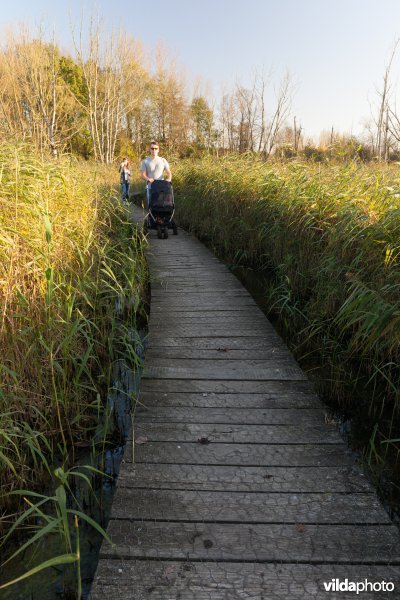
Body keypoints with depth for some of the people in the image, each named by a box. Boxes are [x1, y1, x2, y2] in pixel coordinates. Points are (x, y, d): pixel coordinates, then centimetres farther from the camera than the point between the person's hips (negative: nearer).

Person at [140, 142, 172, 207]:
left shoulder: (163, 160, 10)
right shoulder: (145, 161, 7)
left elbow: (168, 172, 3)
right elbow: (143, 175, 0)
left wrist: (169, 178, -20)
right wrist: (148, 179, -23)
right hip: (150, 188, -1)